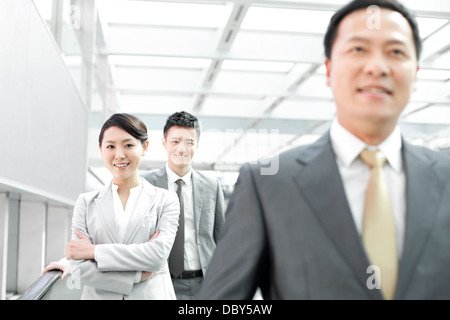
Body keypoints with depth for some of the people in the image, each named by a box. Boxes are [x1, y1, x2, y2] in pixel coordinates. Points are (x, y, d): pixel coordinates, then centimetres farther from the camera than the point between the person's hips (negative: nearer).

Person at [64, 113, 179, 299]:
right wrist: (138, 275, -14)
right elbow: (79, 268, -6)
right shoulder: (86, 202, 2)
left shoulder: (165, 200, -2)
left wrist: (94, 251, -12)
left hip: (152, 294, -1)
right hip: (100, 295, 1)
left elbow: (158, 254, -15)